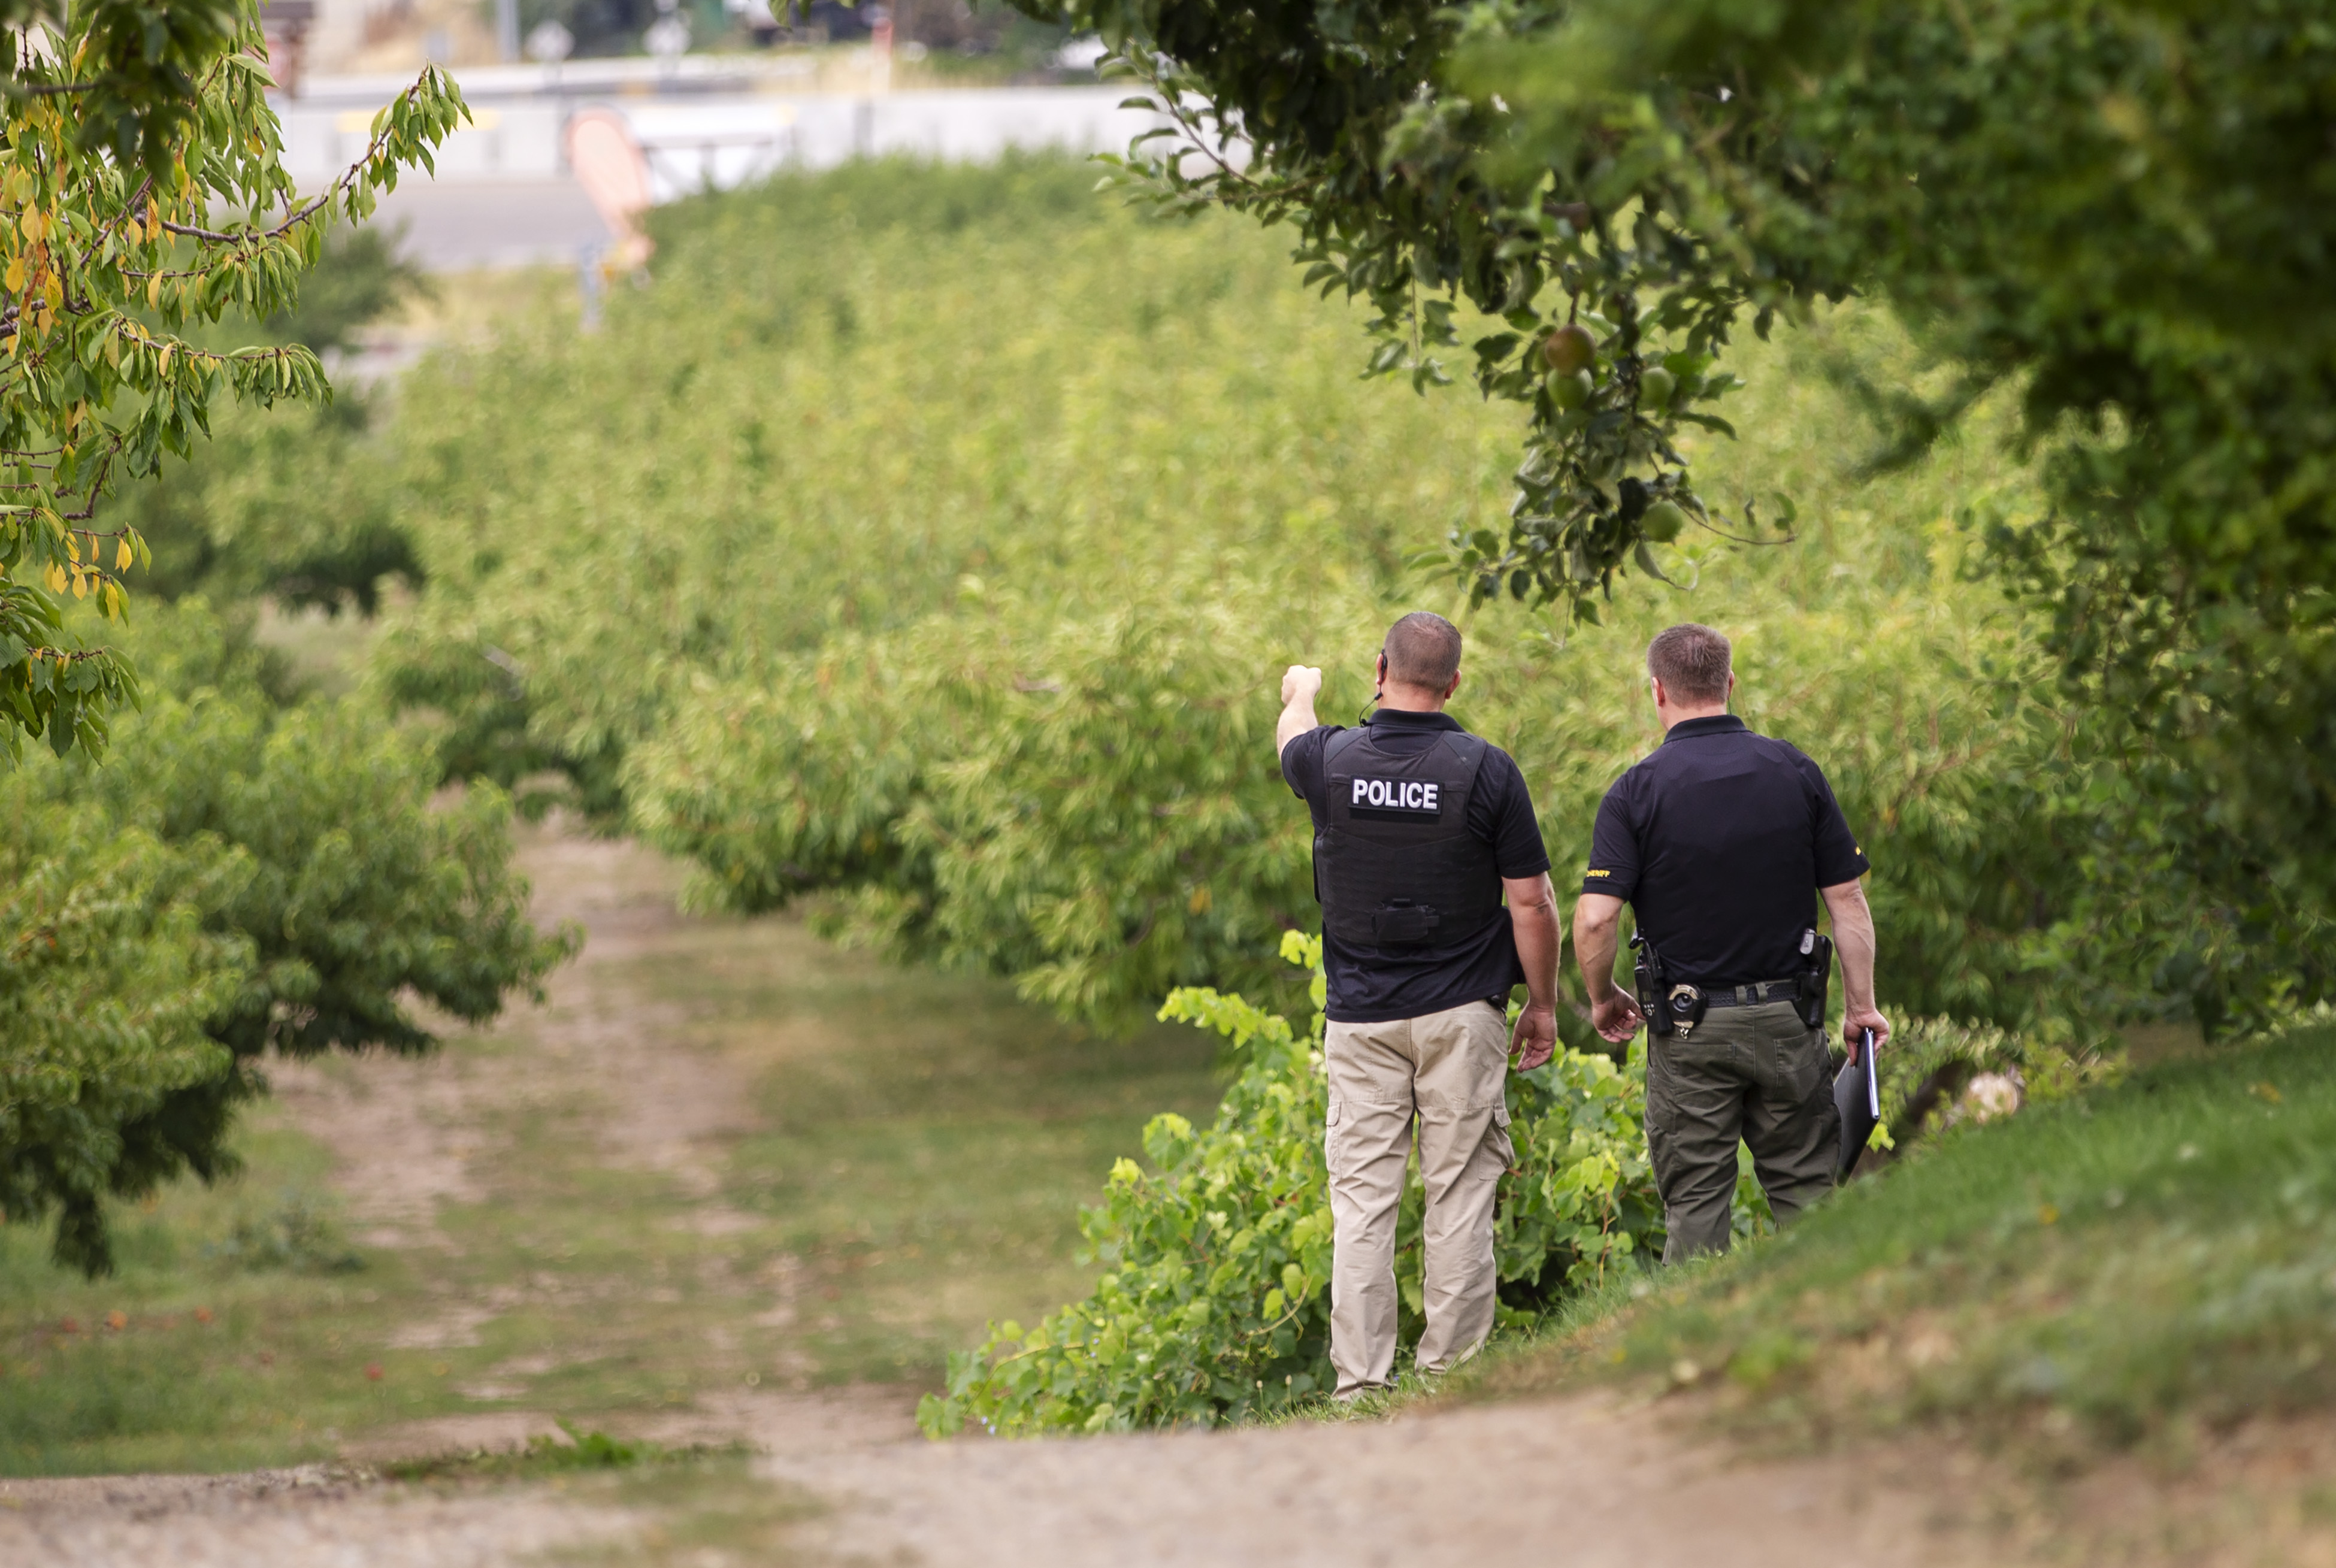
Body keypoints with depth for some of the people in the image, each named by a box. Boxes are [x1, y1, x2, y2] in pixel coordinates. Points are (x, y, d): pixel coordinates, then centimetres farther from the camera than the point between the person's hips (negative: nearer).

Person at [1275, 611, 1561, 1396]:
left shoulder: (1332, 761, -2)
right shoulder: (1487, 771, -8)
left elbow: (1291, 735, 25)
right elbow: (1531, 903, -5)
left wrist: (1302, 692, 49)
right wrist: (1542, 1005, 8)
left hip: (1360, 1017, 2)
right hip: (1462, 1012, -1)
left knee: (1362, 1200, 1)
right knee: (1460, 1198, 2)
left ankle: (1361, 1385, -2)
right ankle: (1451, 1376, 1)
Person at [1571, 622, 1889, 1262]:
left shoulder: (1637, 790, -8)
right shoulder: (1795, 772, -1)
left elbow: (1595, 920, -15)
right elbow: (1848, 902, 0)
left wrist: (1603, 999, 3)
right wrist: (1861, 1007, 9)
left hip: (1687, 1026, -2)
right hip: (1787, 1016, 2)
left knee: (1695, 1208, 4)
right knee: (1806, 1194, 10)